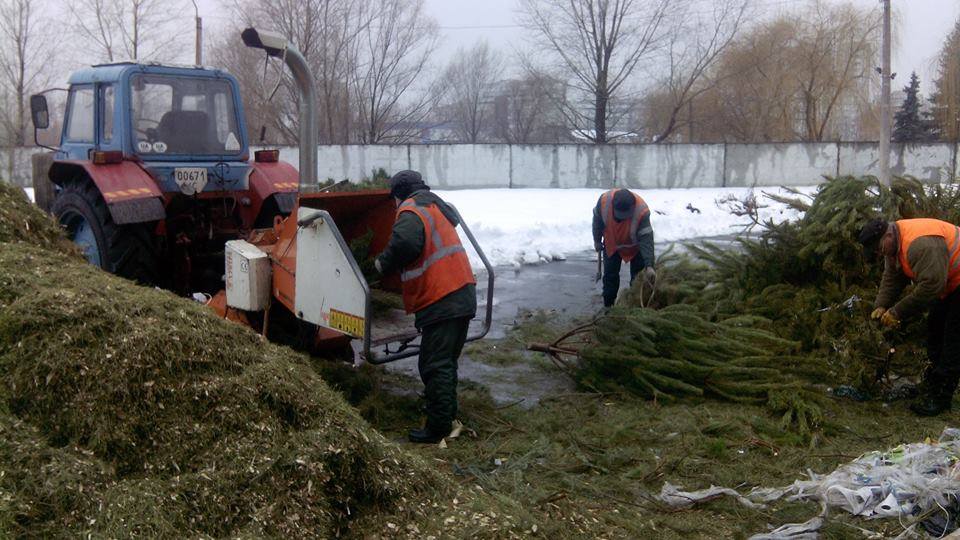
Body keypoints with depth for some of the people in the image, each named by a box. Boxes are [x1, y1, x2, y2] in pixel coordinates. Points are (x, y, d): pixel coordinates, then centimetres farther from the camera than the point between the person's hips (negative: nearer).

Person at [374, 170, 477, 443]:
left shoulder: (411, 211, -10)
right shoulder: (437, 208, 21)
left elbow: (404, 243, -31)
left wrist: (384, 263, -12)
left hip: (440, 302, -10)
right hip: (463, 295, 10)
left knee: (434, 365, -5)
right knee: (446, 361, 22)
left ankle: (438, 427, -3)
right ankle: (447, 410, 34)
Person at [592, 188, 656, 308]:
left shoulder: (642, 211, -40)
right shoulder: (604, 200, -32)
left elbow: (646, 240, -39)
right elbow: (597, 220, -10)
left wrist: (649, 266, -46)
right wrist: (597, 240, 2)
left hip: (635, 246, -2)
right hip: (611, 244, 2)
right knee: (610, 276, 7)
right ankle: (608, 307, 20)